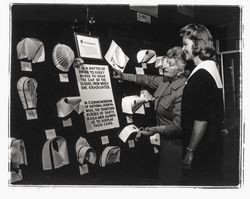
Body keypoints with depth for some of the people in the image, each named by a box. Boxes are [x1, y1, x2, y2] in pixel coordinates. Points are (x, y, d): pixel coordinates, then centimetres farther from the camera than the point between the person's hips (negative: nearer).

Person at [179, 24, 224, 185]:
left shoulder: (201, 75, -21)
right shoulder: (212, 68, 11)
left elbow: (201, 119, -25)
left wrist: (190, 151, -19)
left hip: (202, 151, -10)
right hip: (212, 146, 10)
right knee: (211, 182, 19)